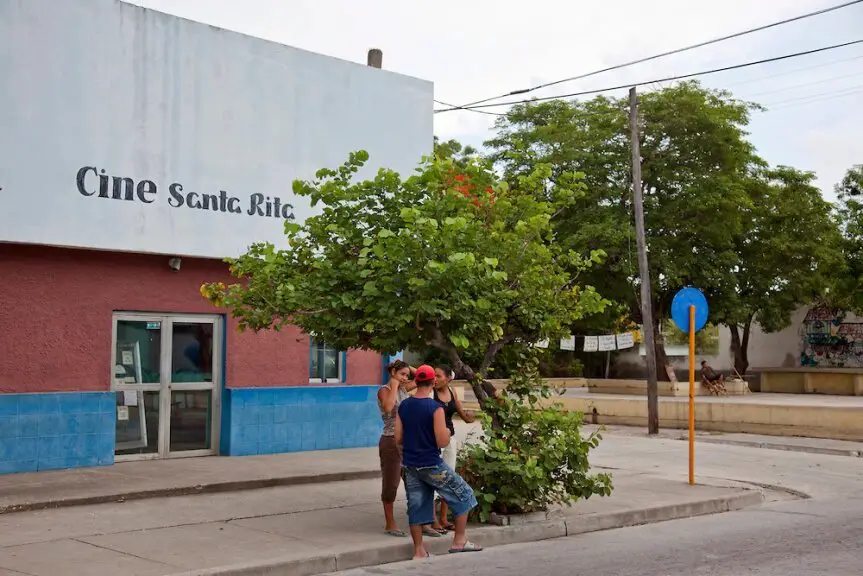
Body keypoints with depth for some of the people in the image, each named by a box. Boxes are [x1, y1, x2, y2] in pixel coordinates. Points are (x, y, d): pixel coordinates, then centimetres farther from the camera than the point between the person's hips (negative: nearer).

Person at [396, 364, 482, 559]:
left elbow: (398, 439, 4)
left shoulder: (403, 406, 1)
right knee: (463, 495, 10)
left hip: (409, 465, 6)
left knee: (416, 506, 11)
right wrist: (447, 432, 2)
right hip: (431, 465, -6)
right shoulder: (435, 408, -16)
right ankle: (459, 541, 11)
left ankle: (419, 551, 14)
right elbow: (442, 442, -18)